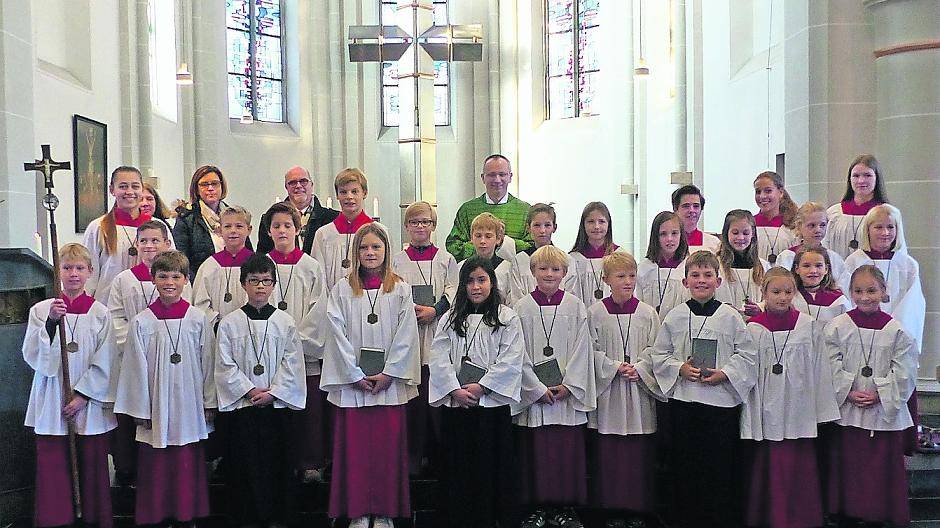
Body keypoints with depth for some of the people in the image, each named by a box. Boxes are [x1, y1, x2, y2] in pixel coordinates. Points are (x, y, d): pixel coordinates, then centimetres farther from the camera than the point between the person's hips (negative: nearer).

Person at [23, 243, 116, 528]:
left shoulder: (100, 313, 0)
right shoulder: (41, 310, 3)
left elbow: (104, 363, -2)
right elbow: (32, 356, -6)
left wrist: (82, 395, -9)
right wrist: (50, 321, -17)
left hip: (89, 403, -1)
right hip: (52, 404, 1)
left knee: (92, 467, 5)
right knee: (53, 468, 3)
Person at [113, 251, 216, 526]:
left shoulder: (198, 319, 0)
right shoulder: (142, 322, -2)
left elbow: (207, 364, 4)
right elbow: (137, 369, 1)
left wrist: (209, 403, 4)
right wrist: (140, 410, 0)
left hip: (189, 407, 1)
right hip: (156, 408, 0)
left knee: (188, 466, 7)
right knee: (156, 467, 6)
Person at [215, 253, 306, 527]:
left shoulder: (285, 322, 2)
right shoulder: (229, 323, 1)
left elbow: (292, 363, -1)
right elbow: (225, 365, -2)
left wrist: (272, 392, -10)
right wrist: (250, 390, -10)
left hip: (277, 403, 1)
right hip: (242, 405, 0)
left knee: (276, 461, 5)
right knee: (244, 462, 4)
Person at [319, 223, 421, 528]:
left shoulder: (400, 289, 5)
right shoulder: (342, 289, 5)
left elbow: (406, 335, -1)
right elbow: (338, 334, -1)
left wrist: (389, 373, -10)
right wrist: (356, 375, -8)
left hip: (390, 381, 0)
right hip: (352, 381, 0)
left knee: (388, 444, 2)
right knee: (354, 445, 2)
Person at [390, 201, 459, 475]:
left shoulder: (446, 260, 11)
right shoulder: (396, 261, 12)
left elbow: (454, 291, 3)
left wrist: (434, 311, -11)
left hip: (437, 332, 0)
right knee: (410, 398, -1)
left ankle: (438, 456, 7)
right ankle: (412, 459, 6)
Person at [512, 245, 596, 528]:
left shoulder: (576, 307, 4)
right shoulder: (521, 308, 1)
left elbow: (581, 350, 1)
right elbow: (519, 353, -2)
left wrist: (568, 385, -9)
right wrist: (538, 388, -9)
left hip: (568, 393, 1)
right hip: (533, 394, 0)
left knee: (568, 449, 3)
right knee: (535, 450, 3)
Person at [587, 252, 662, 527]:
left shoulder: (647, 313, 3)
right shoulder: (595, 313, 0)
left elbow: (655, 350, 2)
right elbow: (592, 350, -2)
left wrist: (638, 368, -12)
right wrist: (615, 367, -12)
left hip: (639, 388, 1)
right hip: (608, 389, -1)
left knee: (639, 450, 4)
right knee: (609, 450, 3)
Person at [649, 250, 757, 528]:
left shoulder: (730, 316, 1)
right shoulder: (675, 316, 4)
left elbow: (747, 354, 2)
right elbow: (658, 354, 7)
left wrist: (725, 373, -12)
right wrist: (680, 368, -9)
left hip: (722, 399, -1)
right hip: (683, 400, 1)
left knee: (721, 465, 3)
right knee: (685, 464, 8)